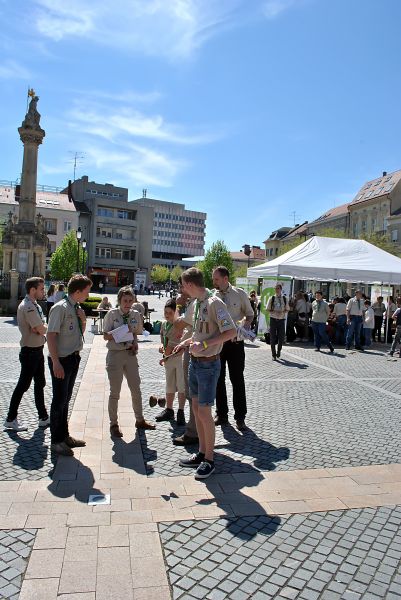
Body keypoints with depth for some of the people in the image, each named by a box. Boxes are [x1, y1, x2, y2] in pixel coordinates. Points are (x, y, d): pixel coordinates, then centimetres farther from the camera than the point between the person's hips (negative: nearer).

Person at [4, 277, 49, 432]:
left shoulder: (35, 305, 11)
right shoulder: (28, 307, -20)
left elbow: (41, 326, 5)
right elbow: (42, 329, -23)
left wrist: (39, 327, -16)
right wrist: (42, 328, -2)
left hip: (37, 350, 10)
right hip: (30, 351, -10)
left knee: (40, 384, 15)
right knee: (23, 385, 1)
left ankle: (43, 417, 25)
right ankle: (10, 419, 15)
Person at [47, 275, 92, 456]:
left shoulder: (77, 308, 7)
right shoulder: (60, 308, -17)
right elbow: (51, 336, -21)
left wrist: (83, 320, -1)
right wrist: (56, 363, -25)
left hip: (74, 358, 8)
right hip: (61, 360, -8)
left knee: (66, 399, 18)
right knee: (59, 400, 2)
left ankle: (64, 436, 32)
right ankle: (56, 441, 17)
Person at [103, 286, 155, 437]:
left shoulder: (136, 315, 1)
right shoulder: (112, 314, -8)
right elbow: (105, 336, -6)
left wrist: (135, 343, -5)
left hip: (130, 354, 4)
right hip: (115, 354, -3)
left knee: (136, 389, 13)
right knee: (115, 391, 5)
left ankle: (139, 420, 31)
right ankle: (114, 424, 22)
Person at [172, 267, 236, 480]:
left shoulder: (214, 303, -17)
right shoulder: (196, 303, 10)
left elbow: (231, 331, -22)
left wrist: (204, 344, -25)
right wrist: (184, 343, 13)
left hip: (208, 364, -9)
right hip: (194, 362, 9)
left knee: (204, 412, -3)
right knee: (196, 409, 15)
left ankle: (209, 460, 13)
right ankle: (201, 453, 29)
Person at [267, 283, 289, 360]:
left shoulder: (284, 299, 5)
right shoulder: (271, 298, 0)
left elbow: (287, 309, 9)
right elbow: (268, 309, 1)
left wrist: (282, 312, -11)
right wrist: (274, 312, -17)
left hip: (281, 319, 1)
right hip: (273, 319, -1)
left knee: (281, 337, 3)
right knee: (273, 337, 0)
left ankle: (278, 351, 29)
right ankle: (273, 354, 11)